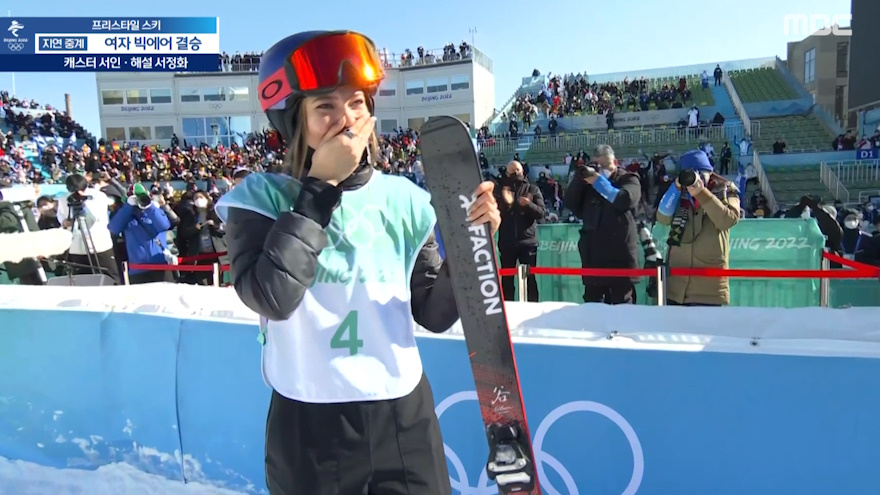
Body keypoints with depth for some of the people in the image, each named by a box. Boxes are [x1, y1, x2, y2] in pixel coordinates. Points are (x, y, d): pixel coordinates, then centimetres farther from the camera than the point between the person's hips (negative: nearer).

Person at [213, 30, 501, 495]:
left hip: (405, 415, 3)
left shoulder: (400, 199, -1)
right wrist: (322, 186, -20)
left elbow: (434, 313, 2)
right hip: (308, 425, -2)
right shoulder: (260, 197, -7)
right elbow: (271, 298, -24)